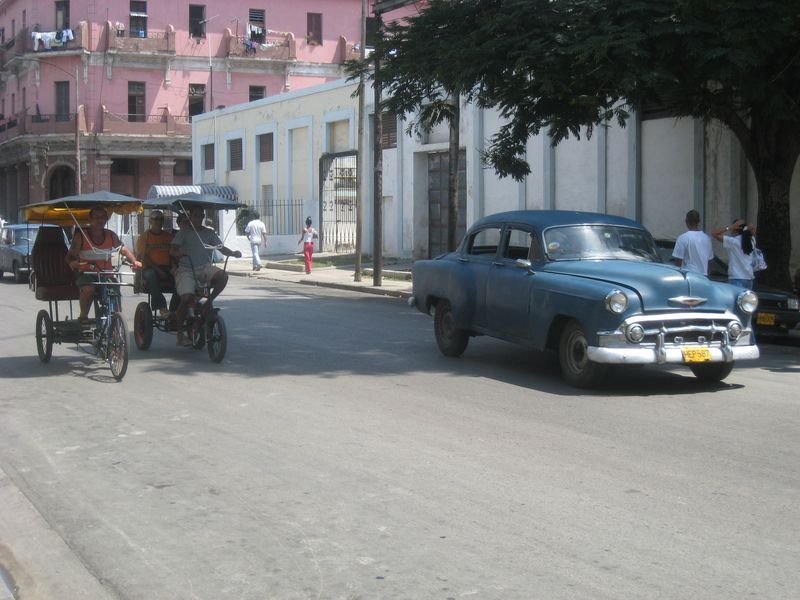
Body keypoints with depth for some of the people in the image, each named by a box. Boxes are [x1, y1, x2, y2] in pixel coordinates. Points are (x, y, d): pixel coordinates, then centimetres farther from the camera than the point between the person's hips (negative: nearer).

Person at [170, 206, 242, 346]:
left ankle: (209, 301, -2)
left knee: (223, 276, -29)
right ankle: (180, 333, -7)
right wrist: (179, 253, -30)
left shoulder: (209, 233, 14)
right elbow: (172, 250, -6)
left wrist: (233, 253, -12)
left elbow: (221, 248, 8)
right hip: (186, 269, -3)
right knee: (186, 297, -25)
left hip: (205, 268, 3)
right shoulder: (184, 231, 4)